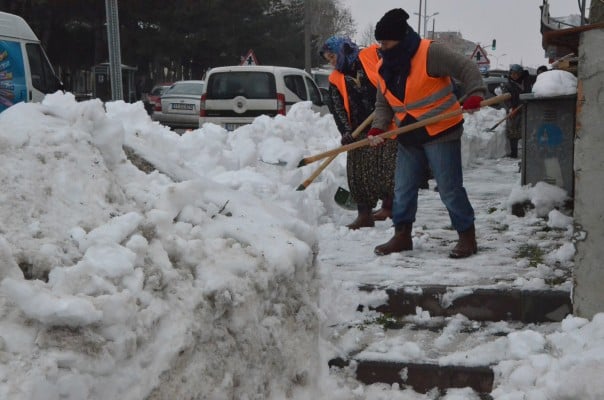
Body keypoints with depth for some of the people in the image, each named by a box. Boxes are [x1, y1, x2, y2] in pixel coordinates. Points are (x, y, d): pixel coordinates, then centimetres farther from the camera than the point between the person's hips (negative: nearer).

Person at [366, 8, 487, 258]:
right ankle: (402, 236, 23)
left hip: (441, 133, -7)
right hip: (409, 137, 7)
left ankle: (467, 237, 10)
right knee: (403, 190, 10)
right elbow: (383, 104, 12)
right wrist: (378, 127, -6)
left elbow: (467, 68, -14)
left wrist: (475, 95, -31)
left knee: (450, 189, -3)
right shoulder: (385, 67, 8)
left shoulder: (430, 53, -14)